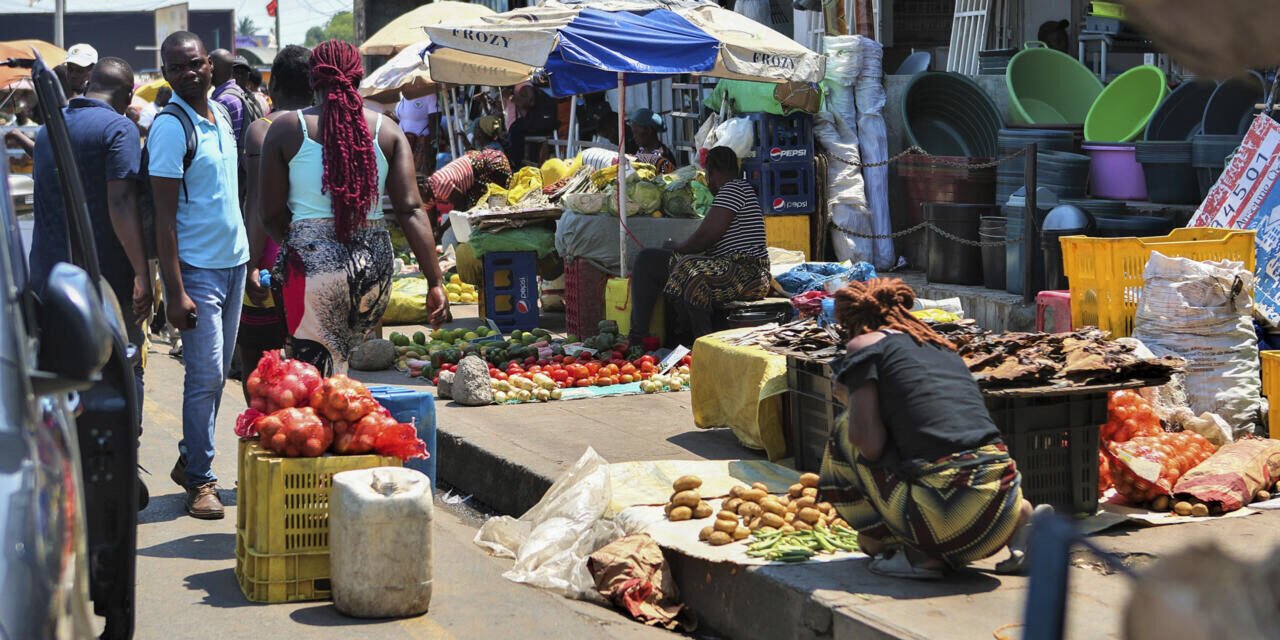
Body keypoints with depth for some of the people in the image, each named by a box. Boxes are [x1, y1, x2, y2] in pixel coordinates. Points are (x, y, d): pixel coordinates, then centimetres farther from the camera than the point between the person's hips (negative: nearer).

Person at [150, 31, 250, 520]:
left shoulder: (220, 114, 9)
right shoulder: (170, 128, -14)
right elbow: (164, 216, -16)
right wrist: (175, 292, -20)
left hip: (234, 260, 7)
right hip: (197, 267, -7)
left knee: (218, 373, 12)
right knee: (206, 375, -6)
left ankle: (190, 459, 24)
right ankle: (200, 479, 4)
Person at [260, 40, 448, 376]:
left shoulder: (286, 129, 0)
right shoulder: (386, 130, 5)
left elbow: (272, 215, 1)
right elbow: (411, 210, -2)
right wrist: (434, 282, -2)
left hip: (313, 261, -3)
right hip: (374, 262, 3)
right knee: (338, 361, 19)